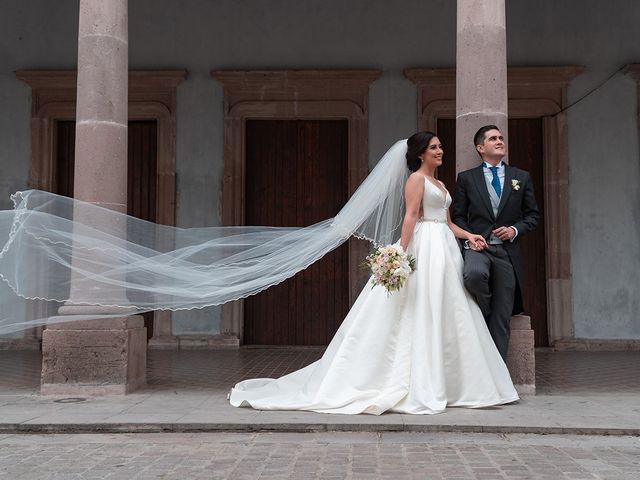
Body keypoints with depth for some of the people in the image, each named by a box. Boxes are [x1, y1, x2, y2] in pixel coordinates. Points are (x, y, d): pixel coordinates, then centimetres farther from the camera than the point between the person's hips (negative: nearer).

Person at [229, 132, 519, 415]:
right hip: (425, 249, -9)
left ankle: (441, 382, 12)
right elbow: (410, 216, -15)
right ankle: (422, 385, -4)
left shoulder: (440, 184, 23)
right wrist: (402, 253, -24)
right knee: (422, 313, -8)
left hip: (444, 250, 9)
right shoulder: (416, 179, -3)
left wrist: (468, 235, 6)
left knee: (443, 315, 7)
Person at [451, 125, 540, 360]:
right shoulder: (466, 178, 9)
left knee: (502, 320, -1)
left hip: (507, 250, 2)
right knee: (474, 275, -37)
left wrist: (515, 230, -4)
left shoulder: (521, 177, 12)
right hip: (477, 246, -1)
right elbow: (457, 216, 8)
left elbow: (533, 215, 14)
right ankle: (484, 314, -6)